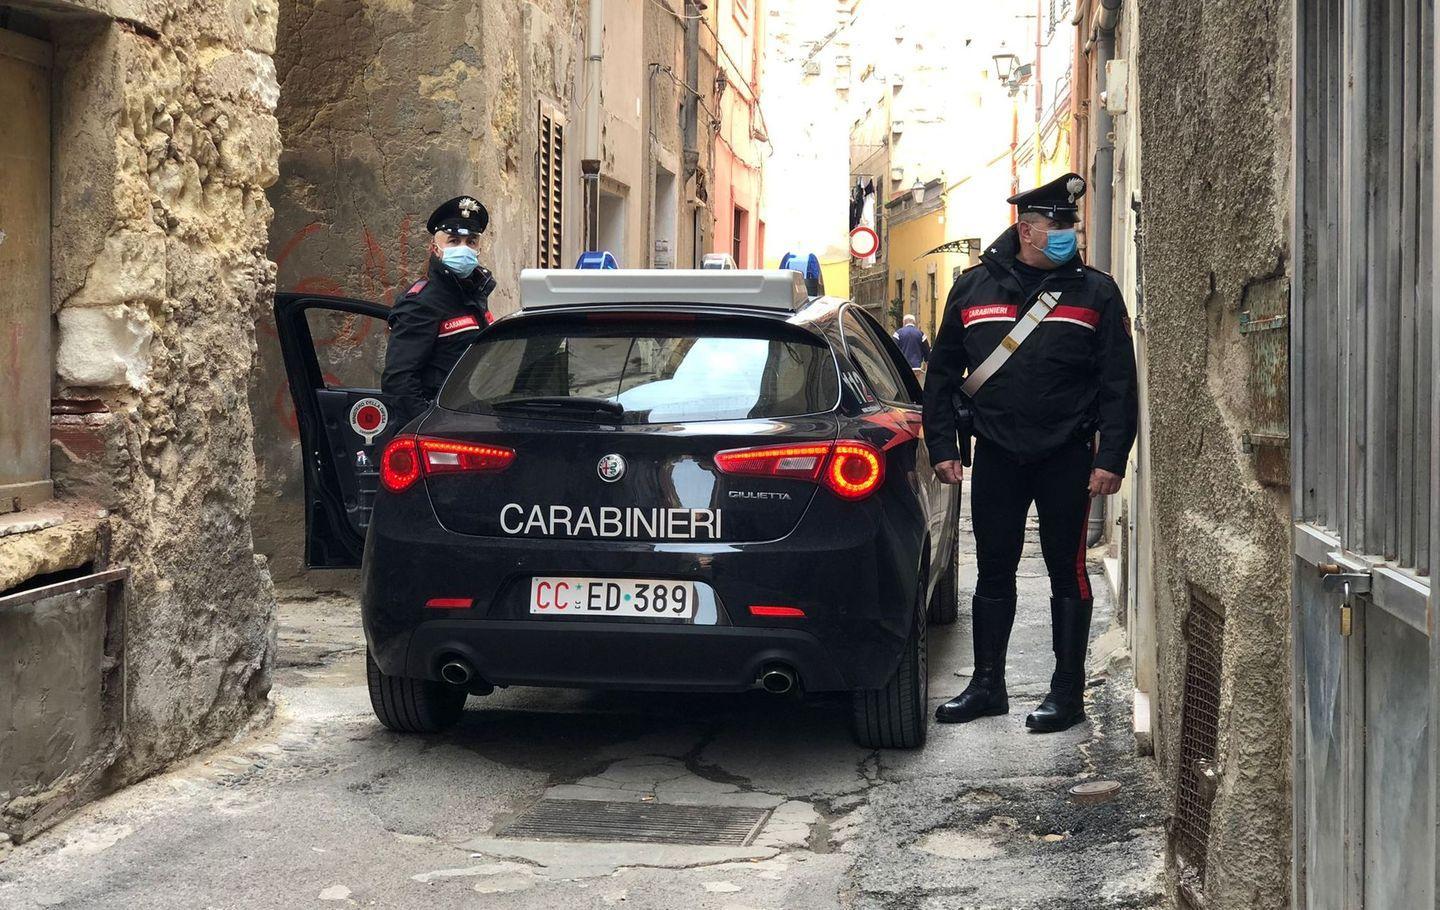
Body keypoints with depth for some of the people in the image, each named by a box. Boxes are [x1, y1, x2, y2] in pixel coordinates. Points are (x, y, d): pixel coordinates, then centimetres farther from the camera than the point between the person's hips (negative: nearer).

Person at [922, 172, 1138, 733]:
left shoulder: (1095, 293, 1)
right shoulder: (974, 287, 7)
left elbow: (1118, 382, -1)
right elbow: (943, 372, 12)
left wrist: (1111, 458, -9)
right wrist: (943, 446, 5)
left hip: (1067, 457, -2)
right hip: (996, 455, 2)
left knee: (1067, 571, 2)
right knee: (993, 573, 9)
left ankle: (1068, 692, 11)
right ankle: (987, 685, 20)